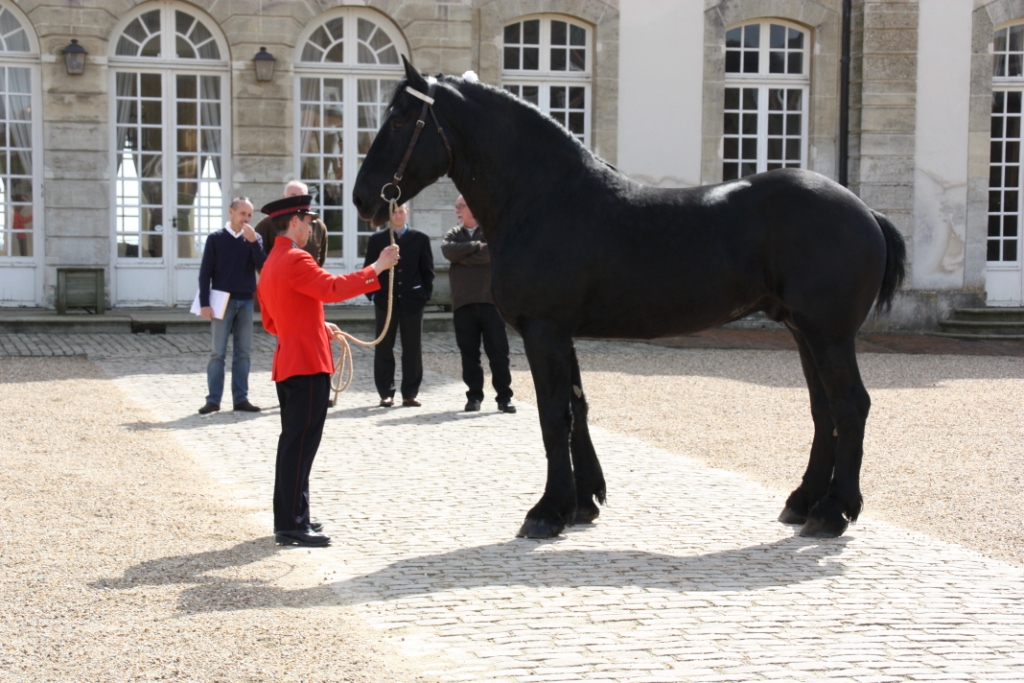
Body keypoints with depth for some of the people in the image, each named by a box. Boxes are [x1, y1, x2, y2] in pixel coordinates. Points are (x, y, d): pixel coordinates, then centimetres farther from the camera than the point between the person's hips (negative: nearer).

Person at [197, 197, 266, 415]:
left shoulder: (253, 239, 8)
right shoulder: (216, 239, 0)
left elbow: (263, 266, -5)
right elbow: (205, 273, -2)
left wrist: (253, 241, -17)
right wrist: (204, 304, -10)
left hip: (246, 302, 3)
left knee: (243, 353, 5)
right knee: (218, 353, -2)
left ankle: (241, 398, 10)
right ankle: (213, 399, 1)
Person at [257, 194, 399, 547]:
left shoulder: (271, 264, 17)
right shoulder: (296, 260, -15)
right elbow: (334, 288, -26)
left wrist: (317, 326, 17)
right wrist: (377, 267, -19)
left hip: (287, 364, 11)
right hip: (307, 363, -11)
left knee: (293, 441, 15)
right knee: (301, 442, -8)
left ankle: (289, 518, 22)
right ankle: (292, 525, -7)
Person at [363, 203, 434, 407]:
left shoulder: (420, 239, 8)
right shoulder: (377, 239, 7)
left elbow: (427, 270, 9)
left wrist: (425, 294, 0)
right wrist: (372, 294, -3)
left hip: (412, 300, 0)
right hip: (385, 300, 0)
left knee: (412, 349, 2)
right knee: (384, 348, 1)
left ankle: (410, 393, 8)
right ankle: (386, 393, 6)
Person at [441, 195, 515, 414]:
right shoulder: (454, 235, 15)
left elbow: (493, 253, -15)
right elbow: (448, 251, -6)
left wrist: (463, 257, -6)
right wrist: (476, 245, -8)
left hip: (490, 300, -3)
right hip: (463, 303, 3)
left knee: (498, 351, -3)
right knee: (469, 353, 4)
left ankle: (504, 397, 0)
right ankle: (474, 396, 11)